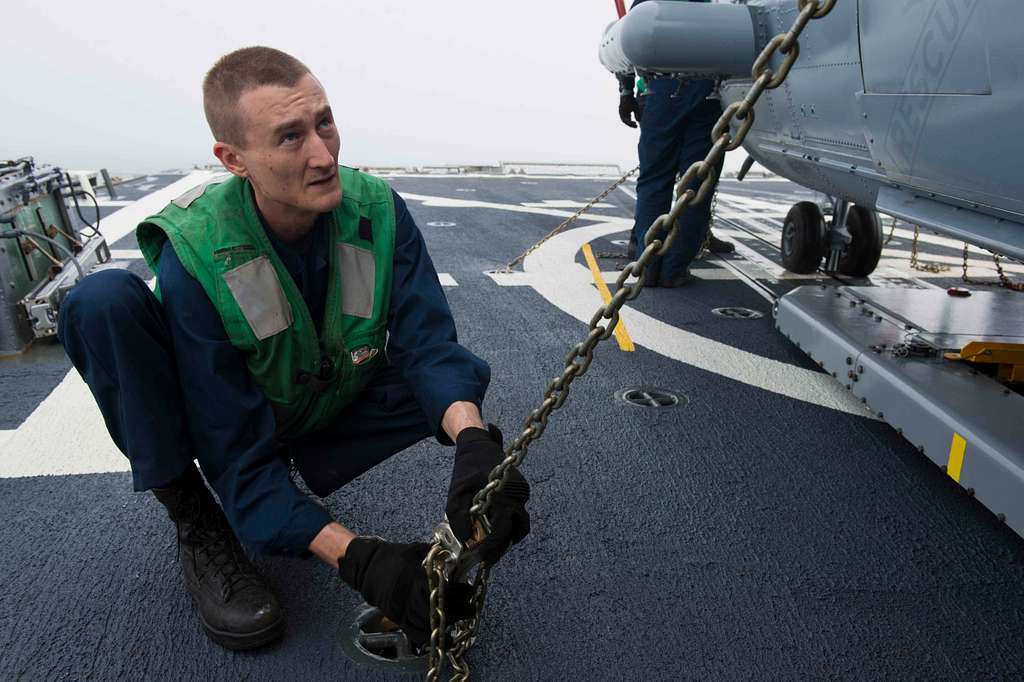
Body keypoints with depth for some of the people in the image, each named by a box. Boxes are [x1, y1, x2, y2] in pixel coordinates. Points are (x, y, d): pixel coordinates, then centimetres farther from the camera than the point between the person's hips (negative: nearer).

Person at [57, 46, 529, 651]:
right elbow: (238, 458, -31)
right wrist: (357, 559, -42)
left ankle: (293, 465, -1)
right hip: (213, 417, -2)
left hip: (324, 409, 3)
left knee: (465, 377, -18)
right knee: (103, 300, -30)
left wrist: (475, 439, -47)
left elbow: (428, 344, -24)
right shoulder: (194, 259, -31)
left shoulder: (377, 210, -22)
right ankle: (197, 524, -11)